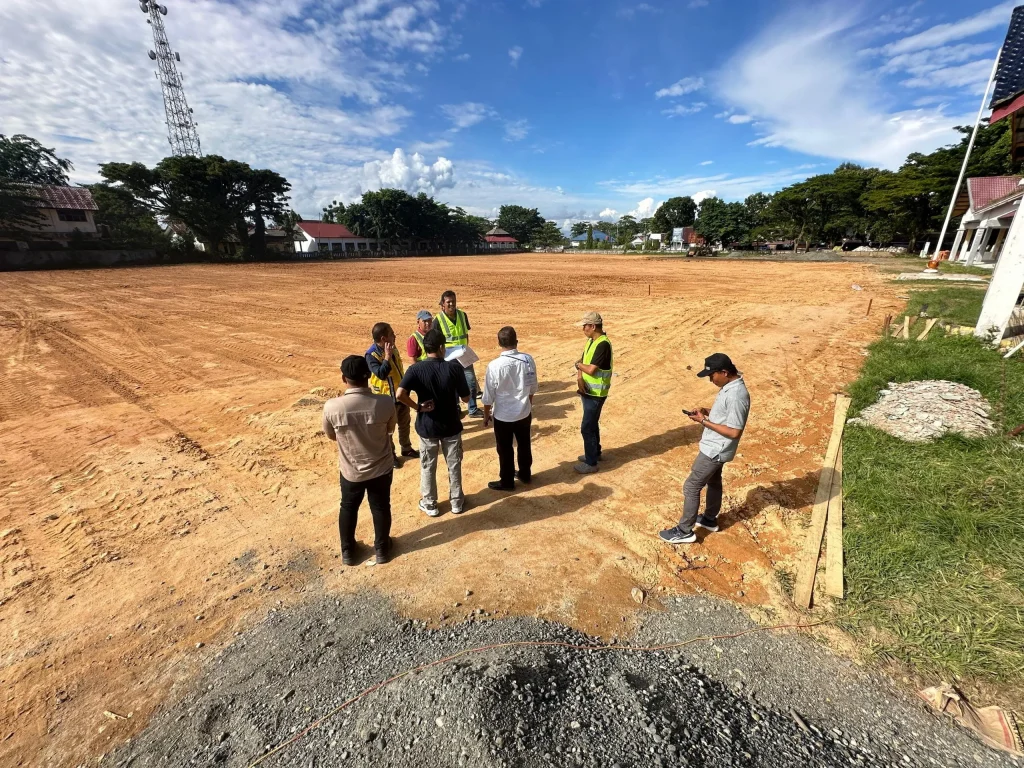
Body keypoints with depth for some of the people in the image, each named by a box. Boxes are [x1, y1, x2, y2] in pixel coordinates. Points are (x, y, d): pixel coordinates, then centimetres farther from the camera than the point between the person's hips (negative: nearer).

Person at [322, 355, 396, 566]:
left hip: (351, 471, 1)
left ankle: (348, 551, 43)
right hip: (381, 468, 0)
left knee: (348, 508, 25)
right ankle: (381, 549, 40)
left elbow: (331, 435, -3)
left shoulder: (331, 406, -22)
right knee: (381, 507, 22)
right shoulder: (385, 402, -23)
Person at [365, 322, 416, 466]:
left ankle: (406, 448, 40)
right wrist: (387, 356, -34)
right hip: (386, 398, -7)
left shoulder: (393, 349, 1)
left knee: (405, 423, 21)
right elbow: (381, 374, -36)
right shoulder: (372, 355, -23)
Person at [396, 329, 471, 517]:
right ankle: (457, 502, 32)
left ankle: (429, 504, 32)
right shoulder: (455, 368, -14)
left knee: (427, 467, 18)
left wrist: (417, 407, -11)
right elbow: (466, 398, -6)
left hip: (427, 426, 0)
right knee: (454, 465, 17)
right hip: (451, 425, 0)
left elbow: (400, 394, -27)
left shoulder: (416, 369, -13)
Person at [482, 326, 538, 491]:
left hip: (503, 416, -4)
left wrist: (486, 415, 4)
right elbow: (532, 388, 2)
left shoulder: (494, 366, -21)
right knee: (524, 445, 23)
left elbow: (489, 396, -12)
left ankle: (507, 482, 31)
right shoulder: (528, 360, -11)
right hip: (524, 413, 4)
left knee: (505, 450, 14)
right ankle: (525, 474, 42)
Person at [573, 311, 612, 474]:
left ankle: (591, 463, 10)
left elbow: (591, 369, -27)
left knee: (587, 428, -2)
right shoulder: (591, 341, 8)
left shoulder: (603, 344, -23)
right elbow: (582, 362, 6)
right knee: (592, 424, 21)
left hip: (596, 393, -9)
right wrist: (579, 377, -13)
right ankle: (595, 453, 37)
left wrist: (578, 364, -7)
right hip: (588, 391, 9)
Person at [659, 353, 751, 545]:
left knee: (691, 487, -1)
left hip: (715, 450, -10)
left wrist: (704, 421, -24)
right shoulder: (729, 386, 2)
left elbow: (734, 432, -28)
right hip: (716, 447, 10)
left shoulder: (736, 395, -30)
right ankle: (710, 519, 45)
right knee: (713, 481, 25)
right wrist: (707, 411, -1)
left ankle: (685, 531, 12)